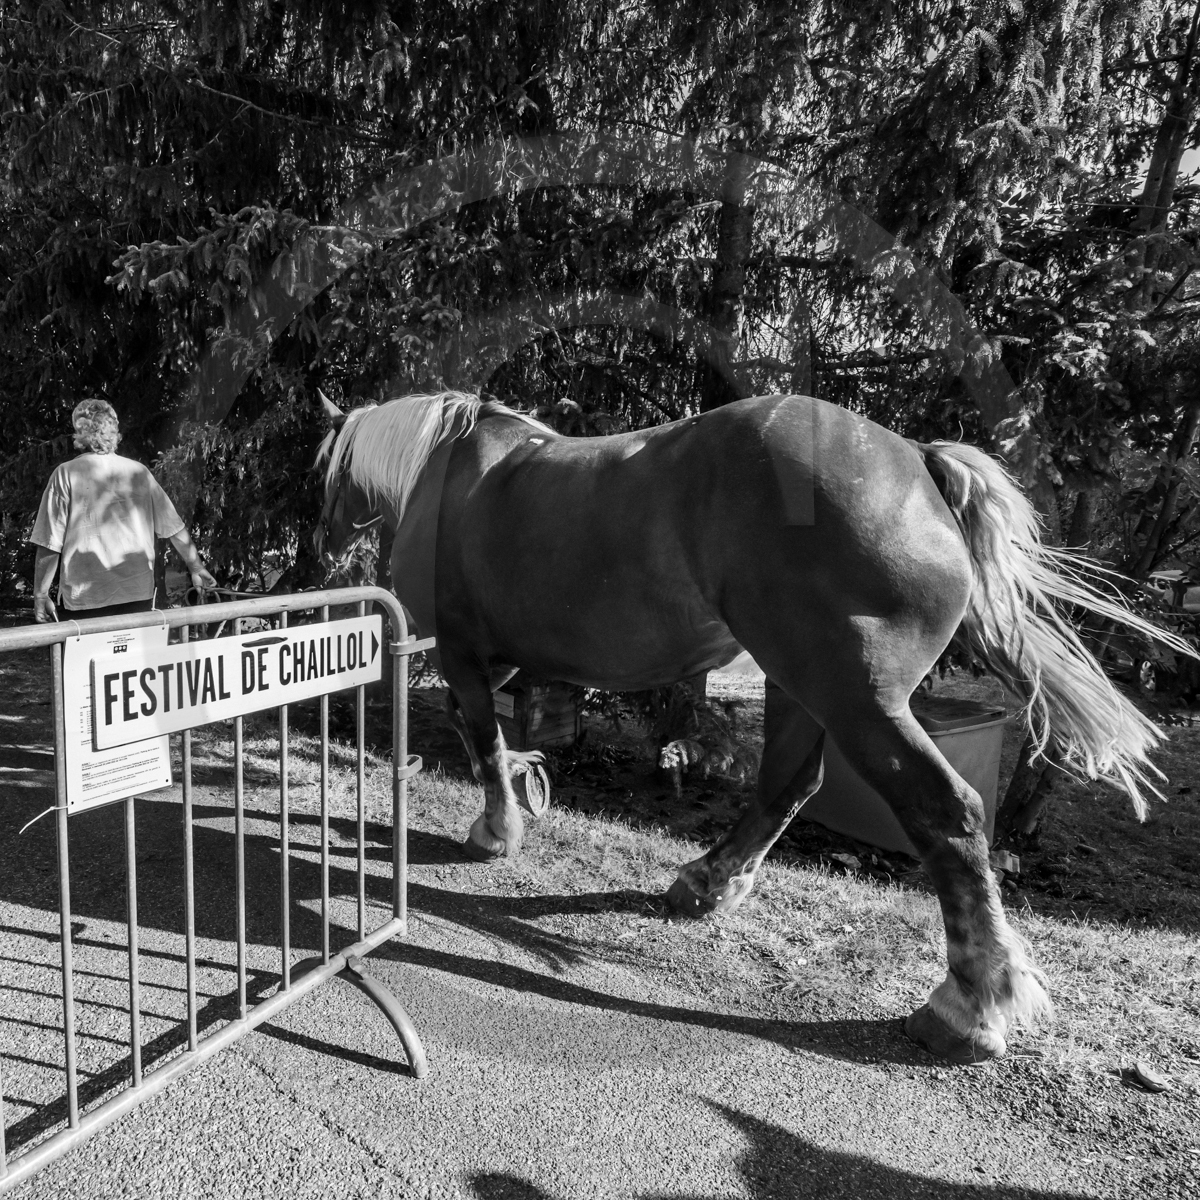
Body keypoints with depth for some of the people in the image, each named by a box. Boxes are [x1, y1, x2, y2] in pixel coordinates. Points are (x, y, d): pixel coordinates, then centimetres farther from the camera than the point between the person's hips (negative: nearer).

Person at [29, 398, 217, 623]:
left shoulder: (66, 474, -4)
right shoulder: (139, 472, 4)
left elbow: (49, 544, -6)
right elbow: (174, 529, 7)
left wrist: (40, 595, 0)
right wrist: (195, 566, 18)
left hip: (84, 598, -2)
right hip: (138, 595, 3)